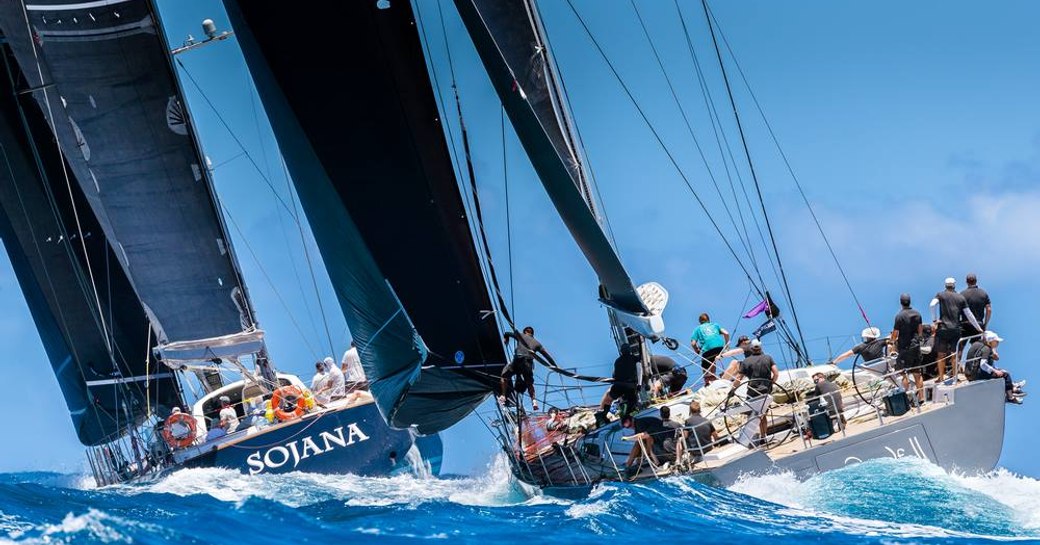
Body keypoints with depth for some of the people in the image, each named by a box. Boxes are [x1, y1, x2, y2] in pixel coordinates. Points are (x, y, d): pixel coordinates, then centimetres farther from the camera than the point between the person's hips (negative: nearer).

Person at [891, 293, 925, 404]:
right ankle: (921, 397, 15)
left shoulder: (899, 316, -16)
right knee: (917, 373, 12)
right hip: (916, 347, 6)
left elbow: (895, 334, -13)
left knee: (904, 374, 1)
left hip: (904, 348, -6)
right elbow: (920, 331, 12)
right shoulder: (917, 314, 3)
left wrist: (893, 341, 8)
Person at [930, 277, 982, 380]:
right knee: (954, 355, 7)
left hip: (943, 329, -2)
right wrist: (979, 328, 18)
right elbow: (969, 315, 10)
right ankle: (955, 376, 10)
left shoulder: (940, 295, 4)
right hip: (956, 329, 2)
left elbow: (932, 305, -17)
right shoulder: (961, 298, 10)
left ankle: (941, 377, 7)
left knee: (941, 354, 5)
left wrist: (935, 320, -9)